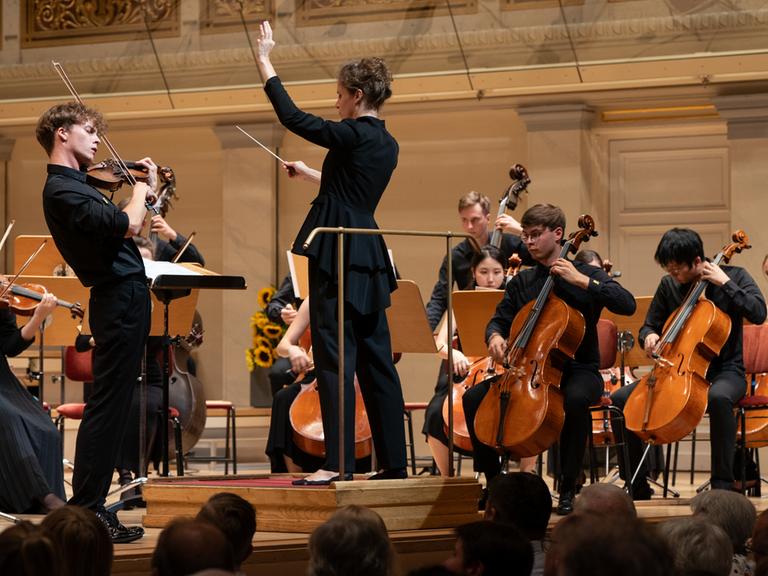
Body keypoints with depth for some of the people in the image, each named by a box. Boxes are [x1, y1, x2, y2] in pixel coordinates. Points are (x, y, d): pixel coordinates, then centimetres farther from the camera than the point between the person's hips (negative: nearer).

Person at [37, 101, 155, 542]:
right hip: (120, 299, -10)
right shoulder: (62, 191, -15)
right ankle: (86, 510, -10)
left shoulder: (77, 186, 16)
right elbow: (128, 225, -25)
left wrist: (145, 192, 12)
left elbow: (125, 225, 23)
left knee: (111, 407, 11)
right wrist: (142, 186, -7)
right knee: (107, 406, -10)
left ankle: (90, 509, 15)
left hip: (124, 298, 10)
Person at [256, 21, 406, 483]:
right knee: (376, 359, 10)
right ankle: (394, 461, 12)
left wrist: (265, 61, -1)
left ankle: (338, 462, -9)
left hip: (339, 255, -9)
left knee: (335, 356, -7)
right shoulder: (387, 145, 13)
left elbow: (292, 116, -9)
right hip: (369, 258, 9)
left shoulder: (353, 136, -12)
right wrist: (308, 174, 39)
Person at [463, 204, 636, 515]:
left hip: (578, 369, -4)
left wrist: (581, 280, -21)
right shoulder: (522, 282, 12)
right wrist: (495, 336, -6)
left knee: (575, 399, -40)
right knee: (474, 397, -16)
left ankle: (568, 488, -26)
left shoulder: (586, 274, -1)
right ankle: (493, 480, -2)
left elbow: (627, 304, -15)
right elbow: (500, 319, 19)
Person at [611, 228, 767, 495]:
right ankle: (637, 485, -4)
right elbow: (649, 326, 18)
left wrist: (725, 284, -18)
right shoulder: (668, 285, 8)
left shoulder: (734, 276, -2)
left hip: (724, 370, -5)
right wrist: (649, 335, -6)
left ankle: (722, 483, -35)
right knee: (620, 398, -13)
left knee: (719, 397, -42)